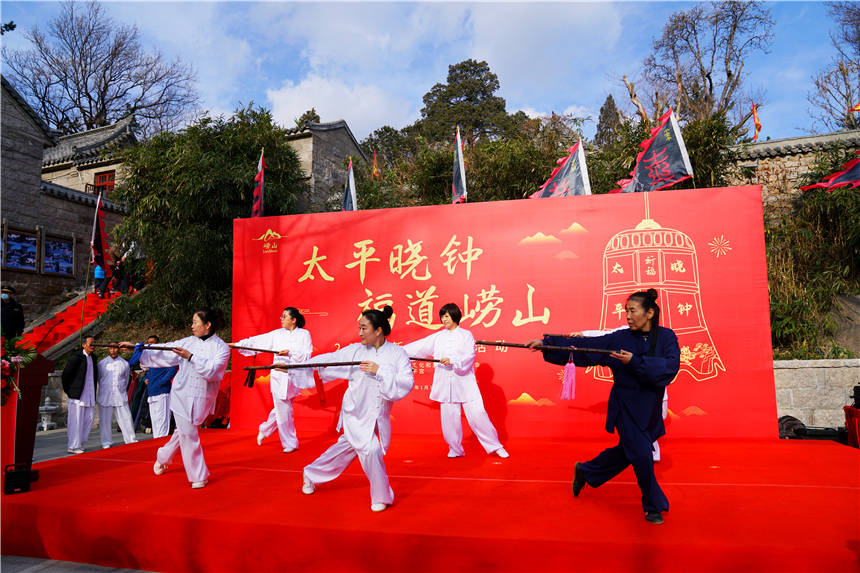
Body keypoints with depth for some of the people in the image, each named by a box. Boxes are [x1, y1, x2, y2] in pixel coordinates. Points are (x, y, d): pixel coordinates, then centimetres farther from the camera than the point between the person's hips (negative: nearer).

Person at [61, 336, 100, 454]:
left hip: (89, 395, 7)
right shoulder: (76, 357, -10)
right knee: (76, 420, -2)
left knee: (89, 418, 8)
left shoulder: (93, 358, 13)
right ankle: (73, 447, 5)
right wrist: (68, 391, -2)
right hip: (77, 394, -7)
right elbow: (65, 375, -8)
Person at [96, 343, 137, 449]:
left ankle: (131, 441, 8)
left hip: (121, 397, 0)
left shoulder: (124, 363, 5)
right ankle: (106, 443, 18)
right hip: (105, 397, 0)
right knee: (105, 421, 6)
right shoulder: (102, 363, 2)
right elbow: (98, 378, 13)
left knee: (126, 419, 0)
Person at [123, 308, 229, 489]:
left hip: (201, 399, -2)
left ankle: (163, 457, 40)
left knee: (184, 431, 9)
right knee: (187, 433, -2)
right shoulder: (188, 342, 5)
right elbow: (162, 352, 9)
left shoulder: (221, 347, -7)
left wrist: (190, 357, -24)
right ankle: (198, 475, 13)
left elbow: (212, 371, -19)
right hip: (182, 394, 2)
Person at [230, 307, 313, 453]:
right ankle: (290, 443, 13)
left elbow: (307, 355, -10)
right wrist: (237, 345, 3)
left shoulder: (304, 334, -1)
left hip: (294, 377, -1)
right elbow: (258, 341, 7)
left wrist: (290, 353, -23)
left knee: (281, 409, 8)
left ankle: (264, 430, 35)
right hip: (279, 376, 1)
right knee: (283, 410, 0)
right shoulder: (277, 334, 8)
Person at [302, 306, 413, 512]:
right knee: (370, 449, -13)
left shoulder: (397, 354, -8)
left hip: (378, 417, 1)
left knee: (345, 448, 9)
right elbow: (328, 360, -2)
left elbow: (406, 383, -17)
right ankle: (381, 497, 9)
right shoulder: (355, 350, -5)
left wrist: (379, 371, -26)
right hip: (356, 413, -1)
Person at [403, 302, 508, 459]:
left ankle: (495, 446, 10)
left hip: (465, 383, -3)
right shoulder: (438, 337, 12)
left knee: (477, 414, -5)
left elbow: (469, 356, -10)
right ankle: (455, 449, 22)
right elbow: (420, 347, 15)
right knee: (449, 417, 3)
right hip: (445, 383, 3)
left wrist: (452, 361, -23)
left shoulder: (466, 335, 1)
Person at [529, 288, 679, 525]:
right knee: (641, 454, -6)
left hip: (649, 408, 3)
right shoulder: (619, 339, -8)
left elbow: (671, 366, -21)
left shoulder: (666, 337, -6)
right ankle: (653, 505, 18)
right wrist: (547, 343, -15)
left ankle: (585, 471, 40)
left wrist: (635, 362, -29)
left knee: (626, 451, 16)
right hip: (626, 408, -3)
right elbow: (584, 346, -9)